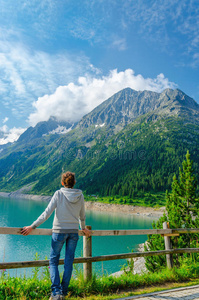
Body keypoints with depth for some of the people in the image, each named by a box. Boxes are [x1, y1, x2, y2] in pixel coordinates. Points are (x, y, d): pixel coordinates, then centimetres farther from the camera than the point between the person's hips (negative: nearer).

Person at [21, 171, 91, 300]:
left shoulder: (59, 194, -10)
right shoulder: (80, 196, 1)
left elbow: (47, 213, -13)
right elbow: (82, 216, 13)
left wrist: (32, 227, -7)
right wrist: (83, 228, 30)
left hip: (59, 231, -3)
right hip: (74, 232, 3)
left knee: (53, 261, 10)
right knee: (69, 263, 12)